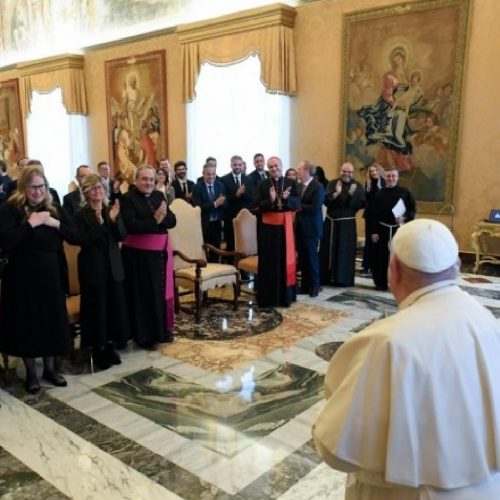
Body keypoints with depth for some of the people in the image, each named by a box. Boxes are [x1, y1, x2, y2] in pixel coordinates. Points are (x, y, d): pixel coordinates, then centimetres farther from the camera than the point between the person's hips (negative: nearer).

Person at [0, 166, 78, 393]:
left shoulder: (55, 208, 6)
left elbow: (76, 237, 2)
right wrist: (30, 223, -22)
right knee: (27, 324, 7)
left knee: (53, 322, 12)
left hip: (52, 276, 4)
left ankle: (49, 368, 30)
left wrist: (56, 224, -12)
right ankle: (31, 373, 25)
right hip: (23, 278, -4)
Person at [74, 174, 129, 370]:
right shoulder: (81, 214, -6)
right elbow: (83, 241, -16)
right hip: (92, 267, -5)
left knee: (115, 306, 8)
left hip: (113, 265, 5)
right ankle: (98, 350, 14)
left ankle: (110, 346, 23)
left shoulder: (112, 210, 8)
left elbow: (122, 236, 0)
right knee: (96, 308, 1)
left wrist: (114, 220, -16)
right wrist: (99, 223, -26)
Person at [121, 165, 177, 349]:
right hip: (138, 254, -6)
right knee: (143, 295, 2)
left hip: (160, 251, 6)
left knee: (162, 291, 12)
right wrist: (154, 220, -22)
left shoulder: (159, 196, 10)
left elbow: (172, 221, 3)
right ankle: (144, 336, 13)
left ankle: (163, 330, 27)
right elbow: (130, 226, -21)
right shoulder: (127, 198, -8)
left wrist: (162, 217, -18)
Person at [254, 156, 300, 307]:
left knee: (285, 259, 6)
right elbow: (257, 206, -5)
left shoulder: (291, 183, 4)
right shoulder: (263, 184, 1)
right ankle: (267, 298, 11)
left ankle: (285, 296, 17)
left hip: (285, 225, 1)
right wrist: (270, 200, -22)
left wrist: (287, 199, -20)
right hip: (268, 225, -1)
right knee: (268, 261, 3)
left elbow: (298, 204, -1)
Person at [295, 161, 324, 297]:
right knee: (302, 257, 10)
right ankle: (305, 284, 19)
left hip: (311, 228, -7)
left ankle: (314, 285, 14)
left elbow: (315, 208, -21)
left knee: (311, 257, 2)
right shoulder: (301, 185, 12)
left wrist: (299, 206, -15)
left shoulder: (318, 187, -13)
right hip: (300, 227, 7)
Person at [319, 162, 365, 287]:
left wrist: (352, 195, -23)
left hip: (347, 223, -2)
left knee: (345, 251, 1)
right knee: (327, 249, 7)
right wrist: (336, 193, -22)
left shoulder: (357, 186, -1)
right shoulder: (332, 183, 3)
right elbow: (325, 200, -7)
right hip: (330, 221, 2)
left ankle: (343, 278, 9)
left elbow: (361, 204, -9)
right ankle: (326, 277, 17)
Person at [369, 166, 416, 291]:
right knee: (381, 257, 3)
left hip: (399, 229, 0)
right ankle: (381, 283, 15)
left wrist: (405, 218, -16)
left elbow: (412, 210, 4)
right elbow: (374, 214, 1)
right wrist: (373, 231, -5)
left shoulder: (405, 192, 2)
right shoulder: (379, 194, 3)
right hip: (382, 229, 1)